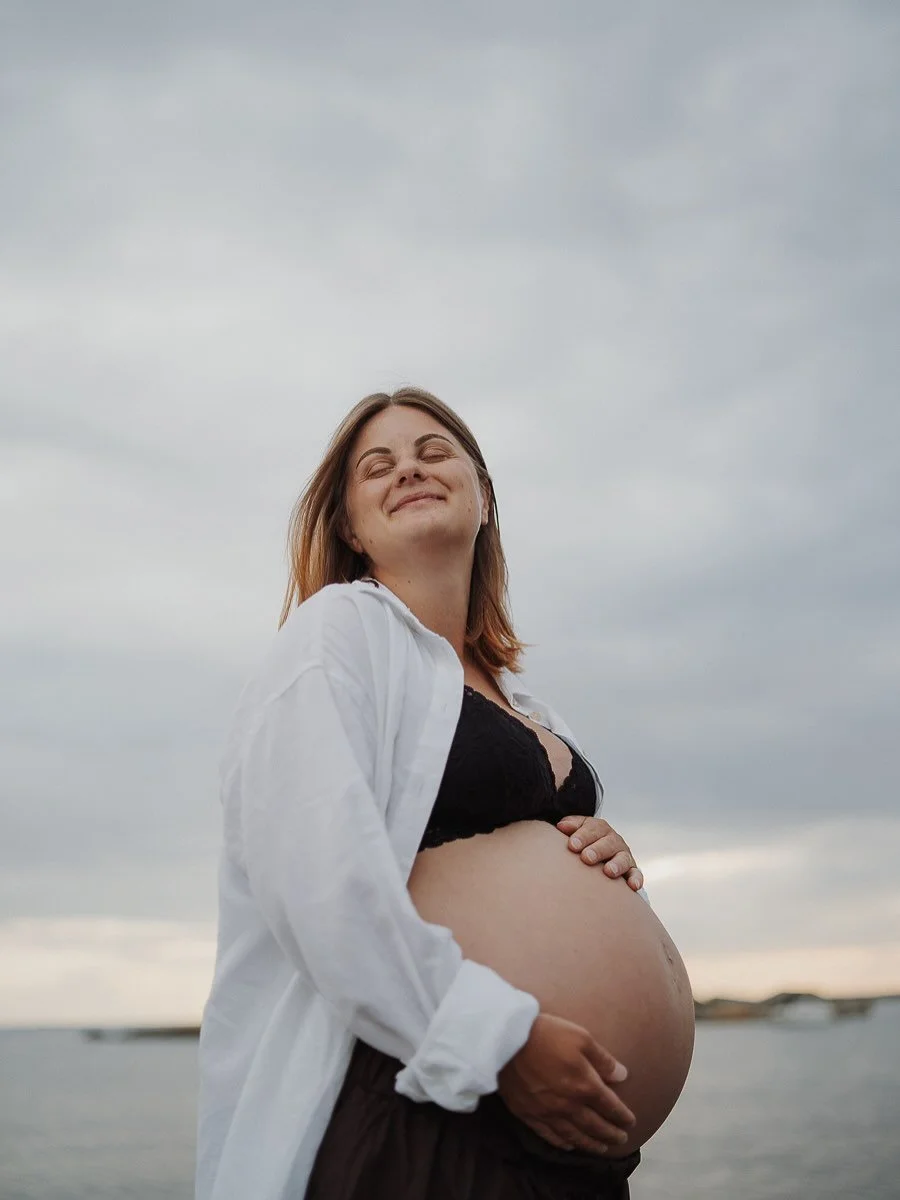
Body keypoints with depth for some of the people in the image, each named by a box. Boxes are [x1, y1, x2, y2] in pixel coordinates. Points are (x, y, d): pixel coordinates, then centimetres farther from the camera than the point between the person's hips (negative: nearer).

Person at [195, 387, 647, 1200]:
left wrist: (610, 864, 0)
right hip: (398, 1108, -7)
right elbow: (324, 881, -20)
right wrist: (502, 1040, -21)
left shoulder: (528, 708, 14)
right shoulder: (341, 628, -7)